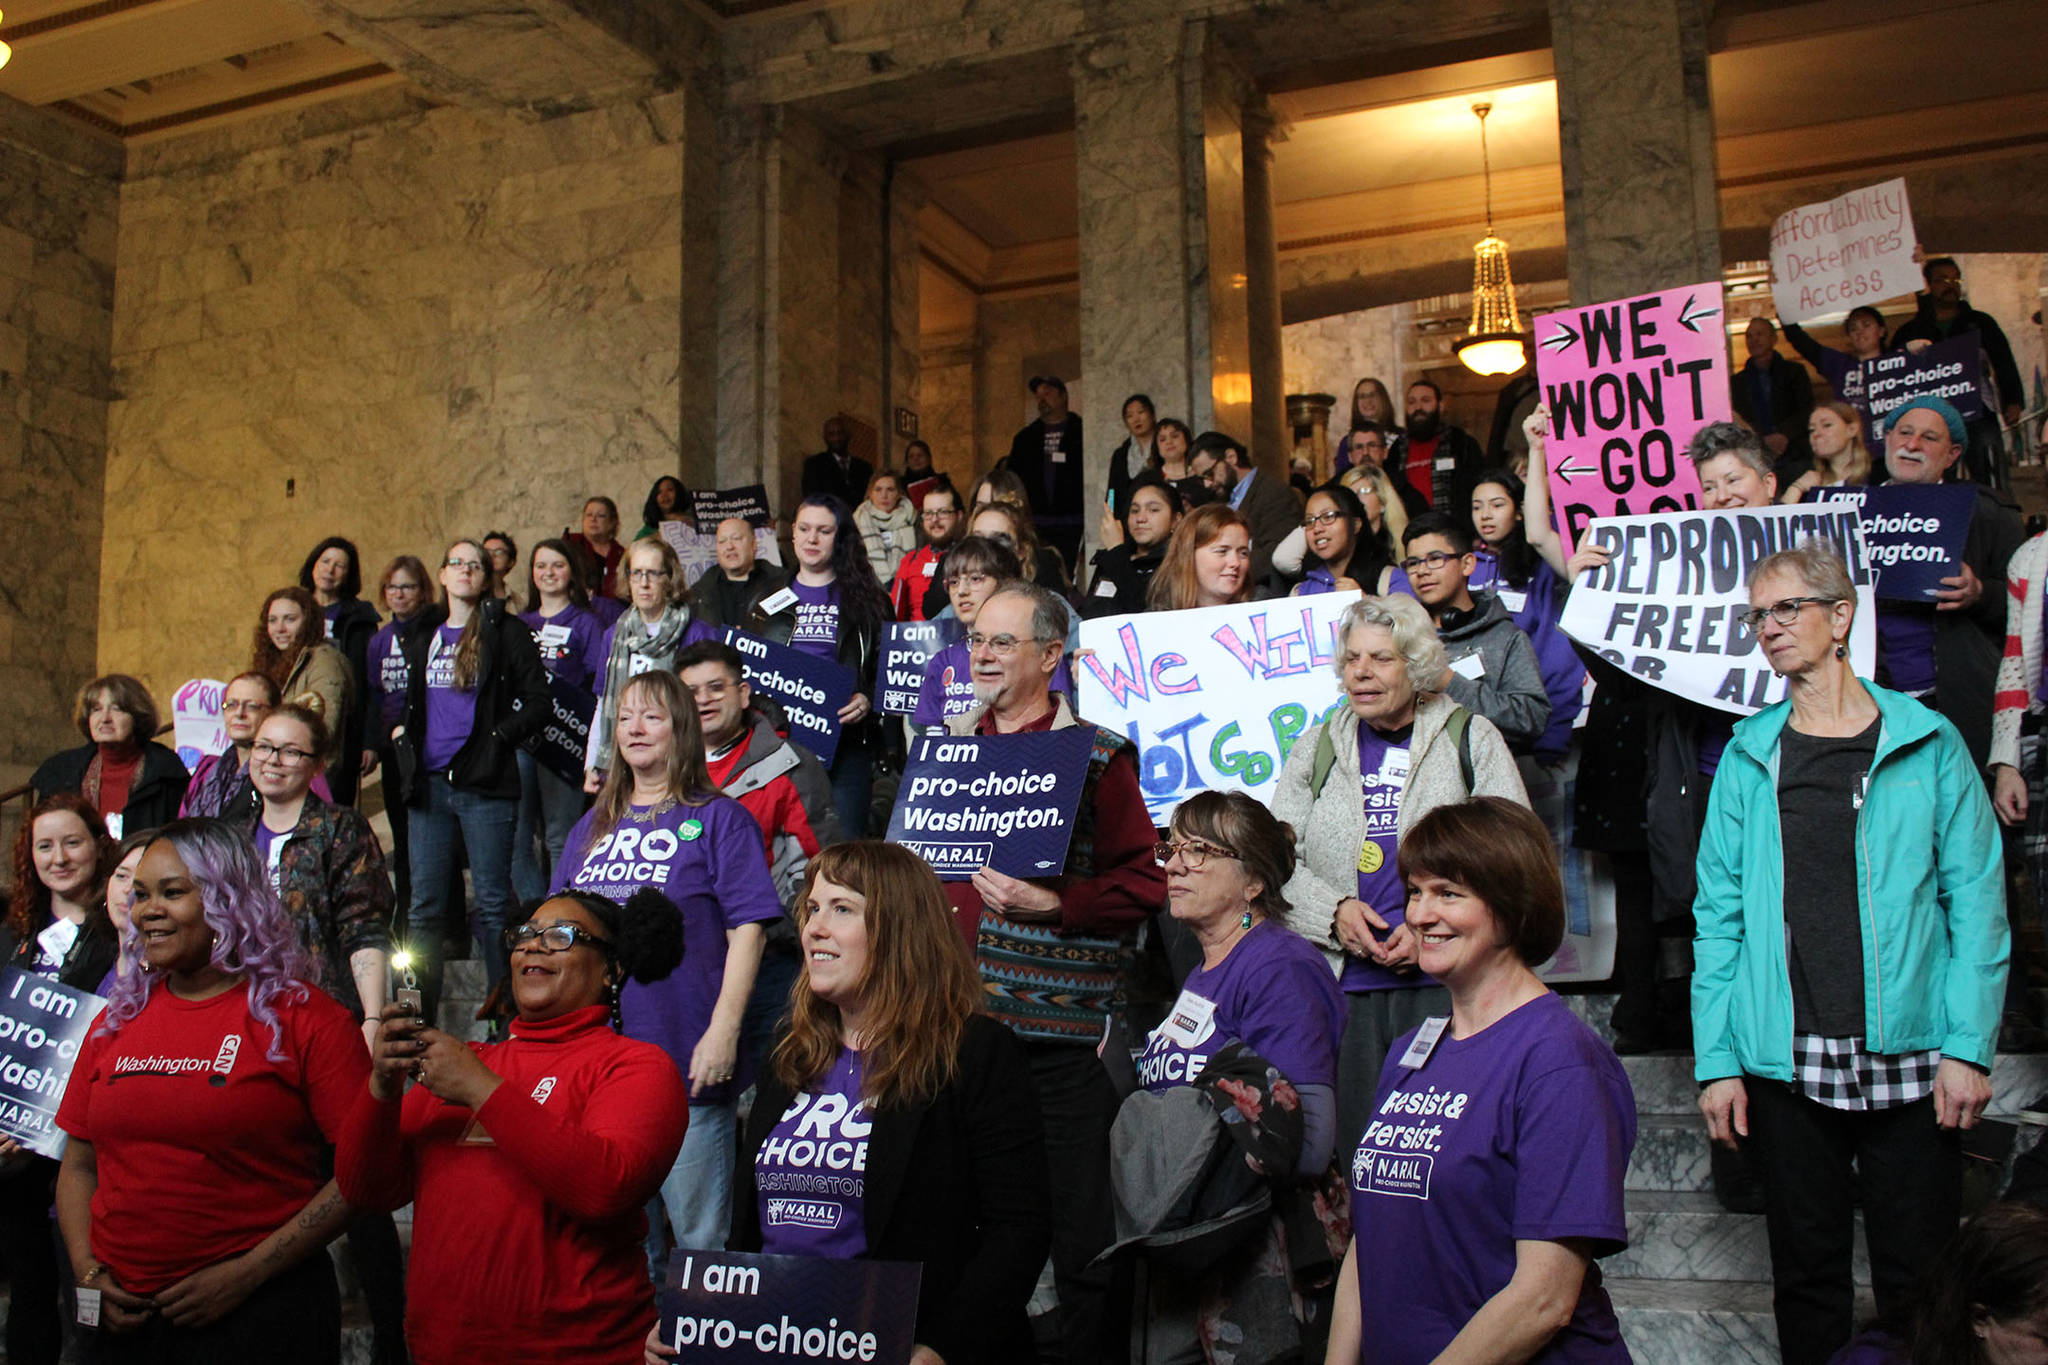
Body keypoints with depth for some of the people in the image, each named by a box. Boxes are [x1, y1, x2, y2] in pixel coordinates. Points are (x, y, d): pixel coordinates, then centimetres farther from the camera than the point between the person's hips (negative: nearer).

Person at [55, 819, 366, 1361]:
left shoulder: (305, 1017, -7)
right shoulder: (117, 1022, 9)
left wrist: (248, 1273, -15)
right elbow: (78, 1165, 15)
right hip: (125, 1319, 5)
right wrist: (88, 1272, 0)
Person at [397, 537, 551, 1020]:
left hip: (485, 784, -5)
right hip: (428, 782, 5)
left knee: (493, 903, -1)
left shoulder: (507, 632, 1)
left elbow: (537, 702, -3)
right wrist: (402, 733, 12)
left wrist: (497, 737, -11)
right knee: (424, 907, 7)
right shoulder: (422, 636, 16)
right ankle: (421, 1015, 15)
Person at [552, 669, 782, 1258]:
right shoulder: (592, 827, 16)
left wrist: (722, 1033, -15)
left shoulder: (719, 819, -1)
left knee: (701, 1241, 2)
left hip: (687, 1062, -5)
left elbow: (747, 928, -8)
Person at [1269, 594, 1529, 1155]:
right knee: (1346, 1145, 1)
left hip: (1445, 982, -2)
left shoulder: (1471, 739, 7)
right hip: (1340, 982, 2)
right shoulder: (1316, 747, 15)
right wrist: (1333, 911, -6)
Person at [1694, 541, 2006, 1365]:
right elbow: (1719, 916, 4)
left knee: (1918, 1275, 7)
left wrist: (1969, 1046, -9)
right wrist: (1716, 1059, -2)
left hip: (1908, 1060, -1)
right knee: (1807, 1273, 10)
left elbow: (1977, 902, -1)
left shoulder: (1928, 744, 1)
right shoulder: (1748, 756, 6)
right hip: (1785, 1063, 2)